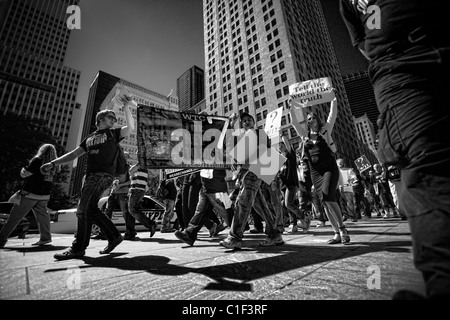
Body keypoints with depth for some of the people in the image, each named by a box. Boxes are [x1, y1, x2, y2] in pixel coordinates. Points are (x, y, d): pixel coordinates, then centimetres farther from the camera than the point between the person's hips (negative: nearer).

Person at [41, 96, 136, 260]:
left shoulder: (113, 133, 10)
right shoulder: (90, 138, 25)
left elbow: (131, 127, -8)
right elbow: (73, 154, 23)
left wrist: (126, 108, -14)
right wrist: (53, 163, 12)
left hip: (103, 175, -7)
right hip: (91, 175, 7)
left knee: (83, 209, -9)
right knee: (91, 209, 4)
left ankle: (78, 248, 1)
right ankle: (114, 236, 13)